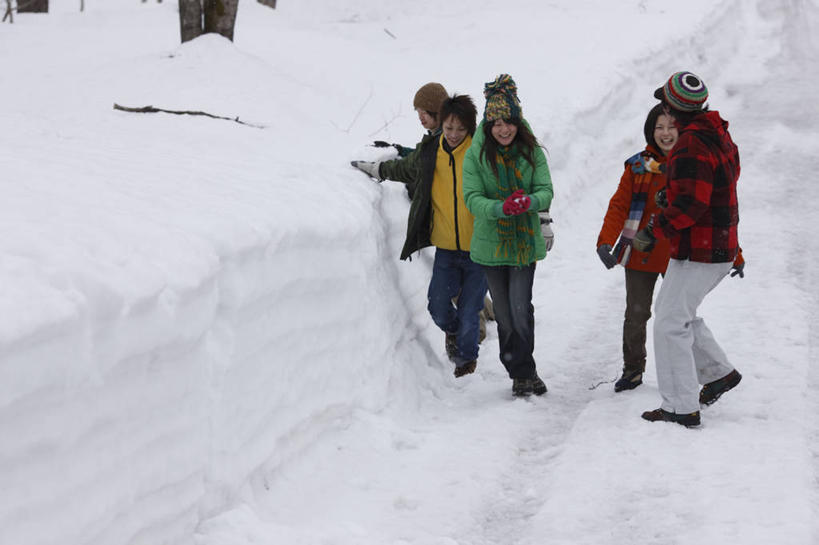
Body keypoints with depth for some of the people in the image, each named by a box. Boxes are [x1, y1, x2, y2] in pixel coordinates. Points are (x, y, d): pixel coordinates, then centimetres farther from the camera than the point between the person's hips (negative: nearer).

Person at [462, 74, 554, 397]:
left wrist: (529, 202, -27)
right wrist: (501, 208, -29)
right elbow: (472, 198, -10)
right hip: (492, 242, 0)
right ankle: (521, 373, 21)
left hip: (525, 241, 0)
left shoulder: (532, 152, -2)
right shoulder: (476, 155, -6)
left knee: (521, 308, -10)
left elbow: (546, 190, -4)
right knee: (504, 313, 7)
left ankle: (523, 371, 6)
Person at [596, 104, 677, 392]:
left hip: (678, 254, -1)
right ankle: (633, 369, 21)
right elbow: (619, 205, -1)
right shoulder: (638, 165, 1)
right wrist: (605, 242, -15)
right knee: (636, 314, 5)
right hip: (641, 254, 1)